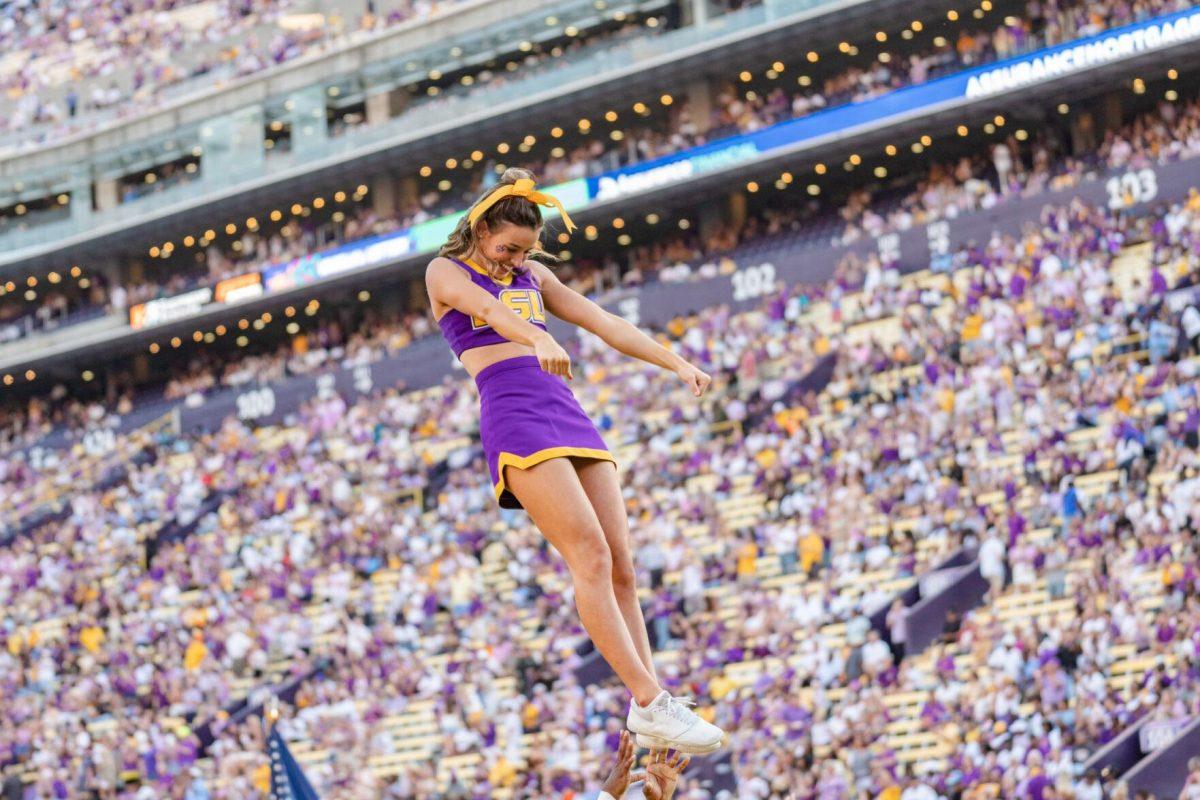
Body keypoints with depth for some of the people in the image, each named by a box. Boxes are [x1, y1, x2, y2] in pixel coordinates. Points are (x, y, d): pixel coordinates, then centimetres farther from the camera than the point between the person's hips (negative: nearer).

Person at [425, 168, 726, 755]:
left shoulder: (534, 277, 24)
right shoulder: (446, 272, 5)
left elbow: (605, 323, 18)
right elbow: (488, 308, -17)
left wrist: (675, 363, 6)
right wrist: (540, 339, -38)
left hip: (568, 414, 7)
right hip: (514, 418, -7)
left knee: (620, 567, -3)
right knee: (592, 558, -19)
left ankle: (647, 713, -5)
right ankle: (652, 703, -24)